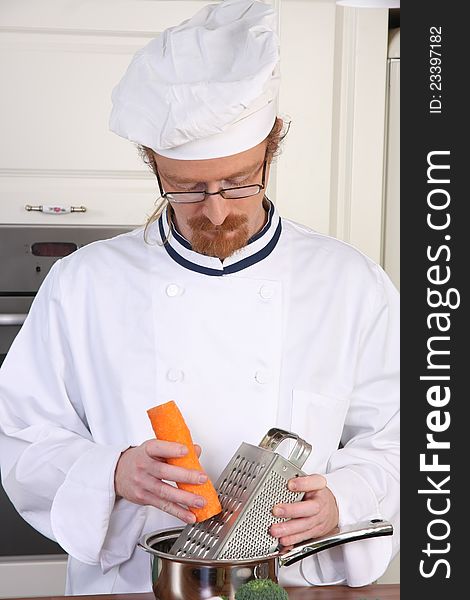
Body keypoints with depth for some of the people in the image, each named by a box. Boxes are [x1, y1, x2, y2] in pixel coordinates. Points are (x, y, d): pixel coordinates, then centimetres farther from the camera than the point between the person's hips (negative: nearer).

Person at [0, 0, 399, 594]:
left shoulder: (352, 284, 0)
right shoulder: (82, 283, -1)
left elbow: (391, 439, 5)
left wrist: (341, 498, -14)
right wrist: (112, 475, -15)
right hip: (126, 584, 0)